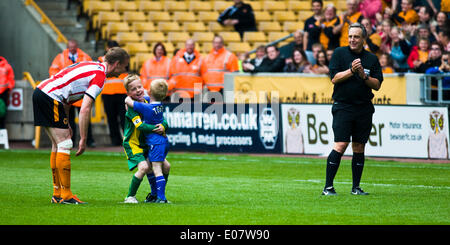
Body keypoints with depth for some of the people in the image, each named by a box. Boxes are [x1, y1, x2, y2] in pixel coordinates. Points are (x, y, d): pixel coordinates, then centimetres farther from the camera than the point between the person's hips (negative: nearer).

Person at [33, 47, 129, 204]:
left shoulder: (92, 66, 19)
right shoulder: (99, 76, -11)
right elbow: (85, 110, -18)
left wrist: (66, 125, 20)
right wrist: (83, 139, -14)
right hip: (50, 97, -10)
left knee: (58, 145, 14)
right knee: (64, 144, -6)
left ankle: (57, 194, 16)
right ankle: (65, 195, -5)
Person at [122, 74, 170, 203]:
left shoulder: (149, 103, 3)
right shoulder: (132, 107, -17)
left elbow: (164, 121, -2)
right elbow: (140, 126, -29)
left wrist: (163, 127, -24)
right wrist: (155, 128, -30)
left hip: (147, 144, 7)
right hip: (132, 144, -7)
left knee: (166, 166, 6)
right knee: (144, 167, -26)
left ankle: (154, 195, 22)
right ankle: (130, 196, -11)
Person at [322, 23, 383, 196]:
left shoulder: (372, 58, 10)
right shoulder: (339, 53, 3)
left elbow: (377, 85, 6)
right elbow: (334, 78, -5)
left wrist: (364, 76, -11)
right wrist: (351, 71, -18)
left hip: (364, 108, 3)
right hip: (343, 107, -3)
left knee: (359, 147, 6)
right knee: (340, 145, -12)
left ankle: (356, 187, 13)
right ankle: (328, 187, -9)